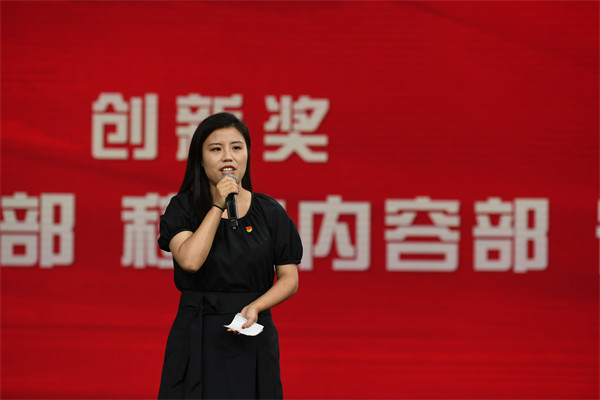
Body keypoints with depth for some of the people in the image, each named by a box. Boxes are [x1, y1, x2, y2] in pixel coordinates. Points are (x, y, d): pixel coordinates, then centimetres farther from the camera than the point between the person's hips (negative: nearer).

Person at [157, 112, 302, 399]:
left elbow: (289, 278, 5)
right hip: (197, 339, -1)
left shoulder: (269, 212, 5)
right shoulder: (183, 208, 1)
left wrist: (255, 307, -12)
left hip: (252, 339, 1)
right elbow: (190, 260, -16)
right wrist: (219, 205, -12)